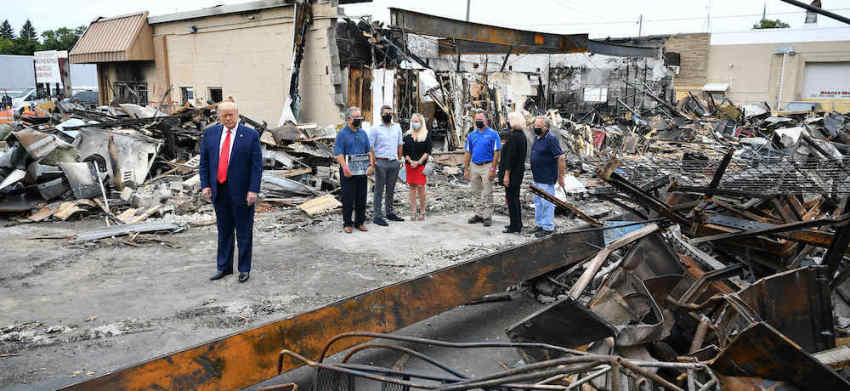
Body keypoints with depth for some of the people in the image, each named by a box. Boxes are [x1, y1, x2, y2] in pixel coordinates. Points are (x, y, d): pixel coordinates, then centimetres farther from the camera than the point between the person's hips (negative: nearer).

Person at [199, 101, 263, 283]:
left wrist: (253, 190, -14)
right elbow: (204, 162, 9)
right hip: (219, 191, 4)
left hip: (241, 192, -3)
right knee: (224, 231, 14)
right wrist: (205, 185, 1)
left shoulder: (251, 135, -5)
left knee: (244, 232, 6)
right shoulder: (210, 133, 6)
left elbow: (257, 165, -8)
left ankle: (244, 268, 18)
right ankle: (224, 267, 26)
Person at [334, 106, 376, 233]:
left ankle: (360, 222, 18)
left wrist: (371, 164, 1)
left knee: (362, 198, 8)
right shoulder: (342, 134, -4)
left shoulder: (363, 133, 13)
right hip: (348, 171, -5)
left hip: (362, 170, 5)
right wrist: (345, 168, -20)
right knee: (348, 198, -1)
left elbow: (369, 150, 15)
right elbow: (338, 153, -10)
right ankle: (347, 223, 8)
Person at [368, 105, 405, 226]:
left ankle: (389, 213, 22)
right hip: (381, 163, -5)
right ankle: (377, 216, 2)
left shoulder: (397, 127, 13)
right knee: (379, 190, -2)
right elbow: (370, 146, -5)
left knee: (391, 190, 12)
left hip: (394, 163, 5)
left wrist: (399, 159, 14)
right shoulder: (375, 128, -3)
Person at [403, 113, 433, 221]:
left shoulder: (426, 135, 2)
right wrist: (410, 161, -6)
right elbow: (404, 151, 9)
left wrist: (419, 162, -10)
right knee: (412, 187, 4)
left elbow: (428, 151, -3)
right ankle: (414, 211, 8)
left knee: (420, 187, -7)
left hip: (421, 164, -3)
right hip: (409, 164, 3)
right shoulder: (408, 135, 11)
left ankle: (422, 212, 2)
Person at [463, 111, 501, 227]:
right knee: (477, 193, 12)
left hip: (487, 166, -5)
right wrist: (466, 169, 5)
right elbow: (468, 153, 11)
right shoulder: (472, 135, 10)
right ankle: (479, 214, 22)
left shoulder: (493, 134, -5)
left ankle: (487, 216, 5)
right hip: (474, 166, 5)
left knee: (487, 193, -2)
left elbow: (496, 153, -8)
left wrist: (493, 169, -15)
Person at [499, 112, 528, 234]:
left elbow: (511, 157, -22)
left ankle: (515, 227, 3)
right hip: (519, 170, 10)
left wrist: (506, 175, -20)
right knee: (515, 198, 17)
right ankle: (518, 223, 26)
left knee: (511, 199, -3)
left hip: (512, 172, -10)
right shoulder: (522, 135, 10)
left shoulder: (513, 136, -19)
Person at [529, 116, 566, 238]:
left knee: (546, 203, -2)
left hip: (547, 179, -9)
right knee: (538, 201, 17)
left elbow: (561, 158, -19)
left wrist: (560, 176, -18)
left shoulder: (551, 139, -17)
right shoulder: (537, 138, 11)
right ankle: (540, 224, 28)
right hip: (537, 178, 9)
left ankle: (548, 227, 6)